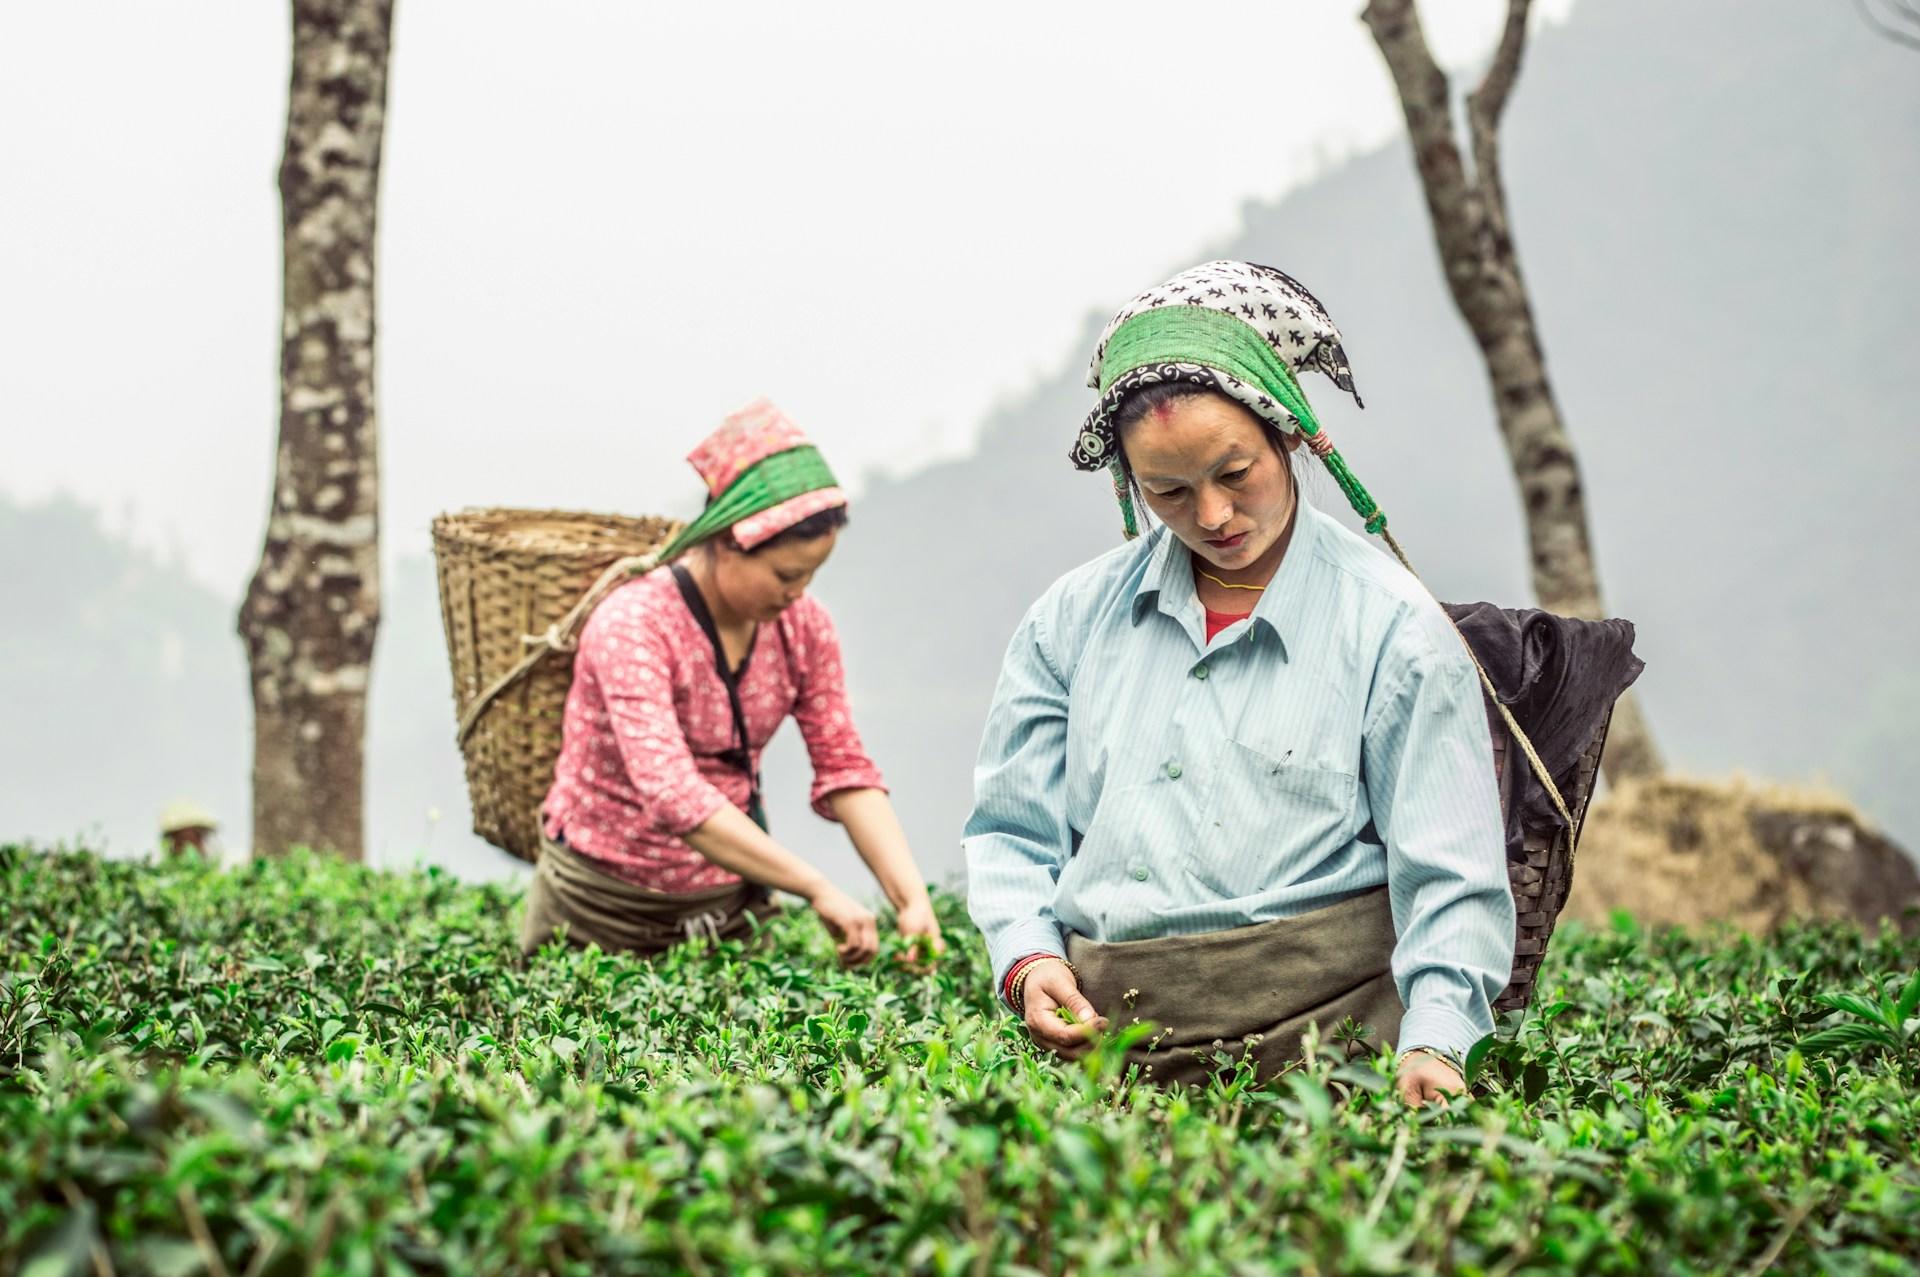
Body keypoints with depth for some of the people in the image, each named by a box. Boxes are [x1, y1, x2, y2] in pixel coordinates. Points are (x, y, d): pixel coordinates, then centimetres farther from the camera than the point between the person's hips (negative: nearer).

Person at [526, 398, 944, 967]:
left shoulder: (803, 627, -8)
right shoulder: (633, 627, -27)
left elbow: (846, 770, -8)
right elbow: (674, 796, -37)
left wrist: (912, 898, -21)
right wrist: (818, 890, -41)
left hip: (728, 895, 5)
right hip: (604, 907, -5)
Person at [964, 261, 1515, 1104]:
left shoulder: (1393, 629, 2)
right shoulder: (1074, 618, 13)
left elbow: (1450, 882, 0)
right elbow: (1010, 828, 19)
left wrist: (1433, 1043, -15)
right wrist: (1026, 961, 0)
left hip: (1313, 1032, -3)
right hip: (1100, 1034, 3)